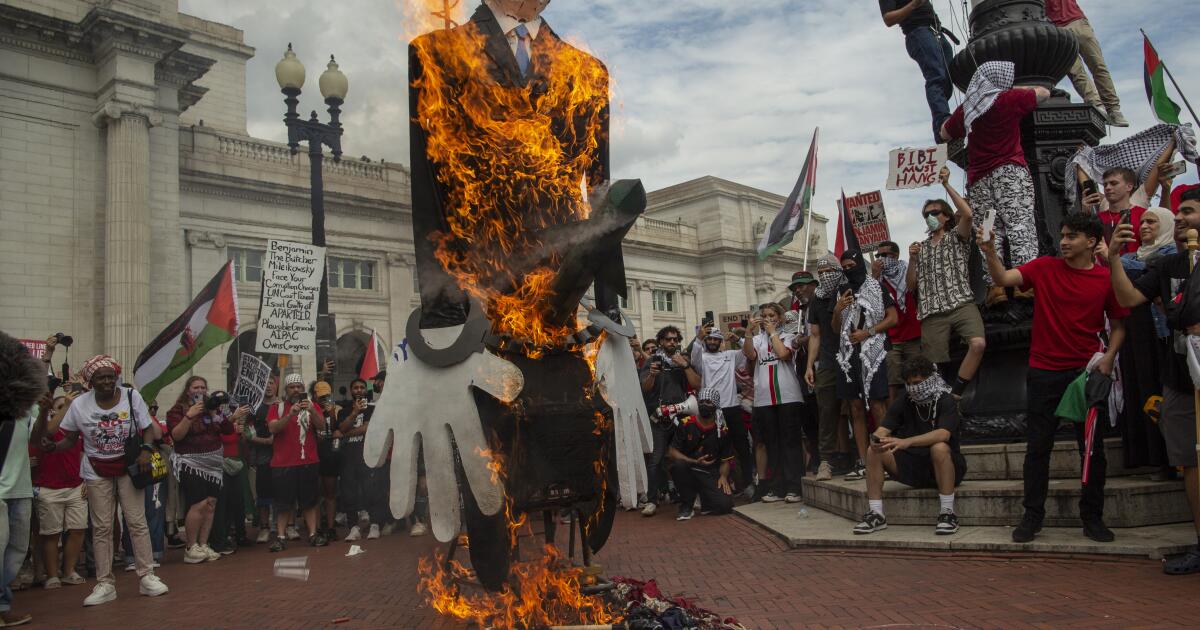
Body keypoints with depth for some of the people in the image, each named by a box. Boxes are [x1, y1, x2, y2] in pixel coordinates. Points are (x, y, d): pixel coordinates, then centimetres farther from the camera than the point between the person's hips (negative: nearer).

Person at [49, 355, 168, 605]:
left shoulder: (132, 396, -7)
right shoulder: (79, 404, -4)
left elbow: (148, 429, -3)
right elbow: (70, 439, 3)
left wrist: (146, 450, -20)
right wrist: (53, 446, -18)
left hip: (128, 467, -1)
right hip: (96, 473, 1)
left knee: (137, 522, -1)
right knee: (101, 527, 4)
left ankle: (146, 577, 6)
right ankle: (105, 584, 11)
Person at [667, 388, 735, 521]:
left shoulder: (722, 430, 2)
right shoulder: (686, 424, -3)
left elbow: (726, 459, 9)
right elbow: (672, 452, -6)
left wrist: (723, 476, -11)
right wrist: (695, 462, -15)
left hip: (711, 474, 1)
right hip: (688, 470, 0)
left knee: (725, 504, -24)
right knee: (678, 464, -35)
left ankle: (705, 501, 14)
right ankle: (687, 505, -12)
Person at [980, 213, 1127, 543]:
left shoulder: (1107, 278, 0)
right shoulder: (1046, 267, 0)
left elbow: (1118, 325, 7)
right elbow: (1003, 278, -12)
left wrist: (1109, 357, -7)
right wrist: (990, 253, -28)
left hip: (1086, 371, 0)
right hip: (1044, 372, 0)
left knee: (1093, 448, 6)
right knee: (1038, 447, 5)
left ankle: (1092, 518, 21)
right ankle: (1032, 516, 16)